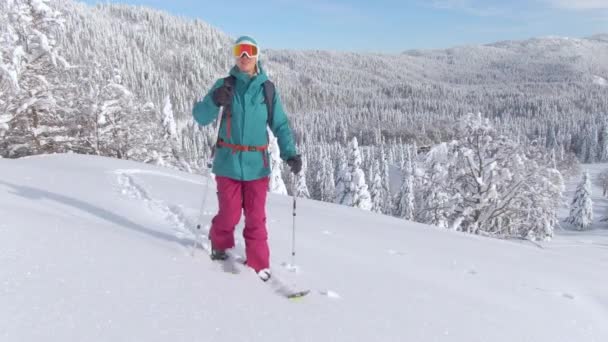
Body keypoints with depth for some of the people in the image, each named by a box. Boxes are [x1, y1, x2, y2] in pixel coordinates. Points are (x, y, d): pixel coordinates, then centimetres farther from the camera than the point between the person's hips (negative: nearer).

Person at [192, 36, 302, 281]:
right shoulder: (224, 85, 2)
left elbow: (280, 124, 6)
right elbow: (200, 117, -2)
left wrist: (290, 153, -9)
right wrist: (214, 101, -23)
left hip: (257, 164, 1)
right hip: (228, 162, -1)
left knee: (256, 217, 3)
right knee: (230, 214, 6)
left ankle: (258, 265, 16)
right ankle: (219, 245, 36)